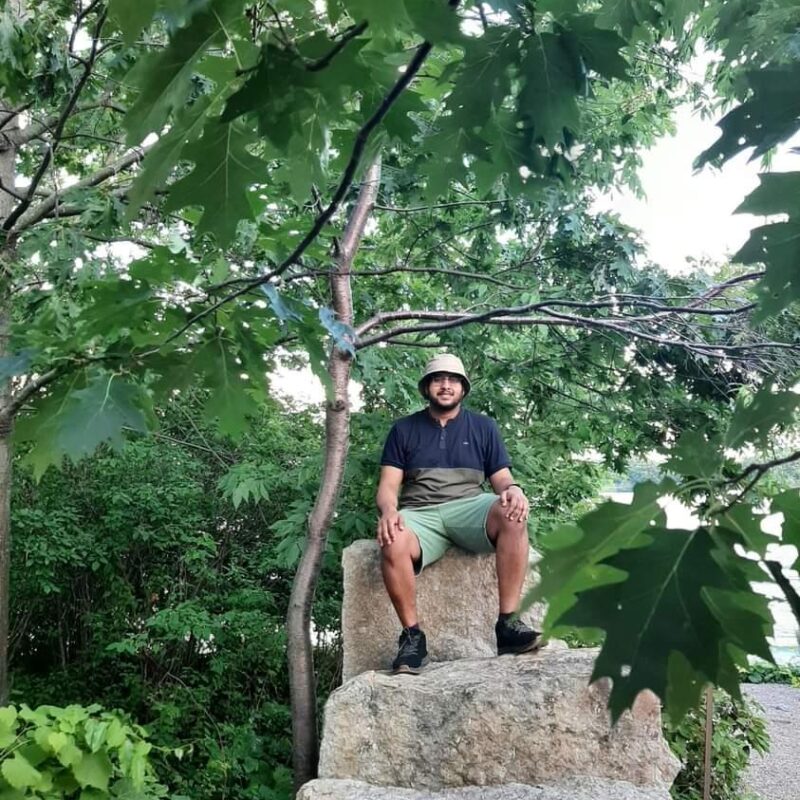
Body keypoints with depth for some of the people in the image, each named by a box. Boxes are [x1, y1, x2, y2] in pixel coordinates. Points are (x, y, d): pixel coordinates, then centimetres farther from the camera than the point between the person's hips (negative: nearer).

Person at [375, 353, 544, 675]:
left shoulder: (483, 427, 16)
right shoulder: (404, 430, 14)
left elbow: (502, 479, 11)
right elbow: (388, 486, 6)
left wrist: (513, 489, -16)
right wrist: (389, 510, -19)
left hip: (470, 508, 1)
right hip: (420, 515, -1)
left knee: (512, 515, -33)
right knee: (392, 545, -36)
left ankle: (508, 623, -29)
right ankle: (412, 636, -19)